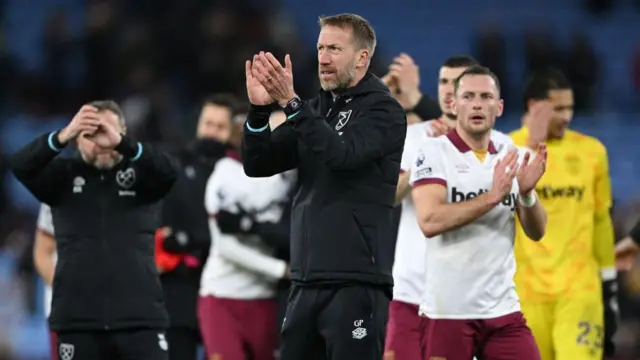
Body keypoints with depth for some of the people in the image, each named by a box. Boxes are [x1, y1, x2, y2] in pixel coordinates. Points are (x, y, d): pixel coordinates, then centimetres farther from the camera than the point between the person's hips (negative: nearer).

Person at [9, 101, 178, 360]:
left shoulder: (140, 173, 3)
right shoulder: (65, 175, 5)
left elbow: (168, 171, -18)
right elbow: (20, 166, -12)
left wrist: (121, 143, -35)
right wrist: (63, 137, -32)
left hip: (140, 318, -1)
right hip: (78, 319, 1)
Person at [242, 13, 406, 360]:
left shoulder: (383, 111, -4)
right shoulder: (315, 109, 15)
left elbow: (343, 153, -22)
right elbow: (257, 164, 10)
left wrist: (290, 102, -28)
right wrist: (259, 108, -7)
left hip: (356, 282, -7)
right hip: (307, 281, 7)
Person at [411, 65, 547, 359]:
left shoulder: (511, 158, 10)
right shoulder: (434, 152, -5)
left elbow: (536, 232, 7)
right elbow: (429, 221, -19)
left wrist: (527, 194, -13)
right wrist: (492, 196, -22)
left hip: (503, 309, 4)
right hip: (447, 311, -4)